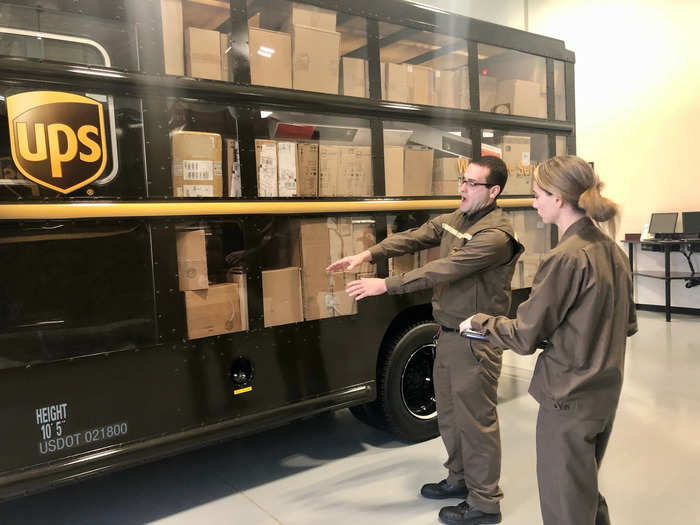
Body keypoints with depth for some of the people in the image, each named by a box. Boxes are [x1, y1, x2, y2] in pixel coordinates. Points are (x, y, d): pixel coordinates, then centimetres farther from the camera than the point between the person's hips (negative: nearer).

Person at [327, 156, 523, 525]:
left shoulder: (496, 235, -21)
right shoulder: (454, 219, 9)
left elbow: (444, 270, -27)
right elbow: (413, 238, 0)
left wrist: (386, 285, -27)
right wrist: (367, 255, -14)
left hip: (475, 342, -9)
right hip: (447, 333, 9)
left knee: (475, 421, 2)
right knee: (449, 414, 20)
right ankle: (460, 479, 40)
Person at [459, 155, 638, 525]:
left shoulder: (566, 259, -23)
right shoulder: (612, 251, 4)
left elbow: (523, 337, -18)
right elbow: (627, 325, 14)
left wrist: (478, 322, -2)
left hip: (569, 400, -8)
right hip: (605, 394, 8)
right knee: (588, 495, 26)